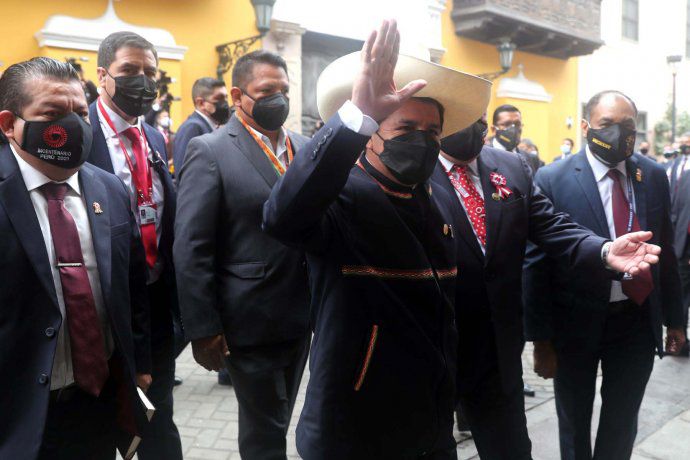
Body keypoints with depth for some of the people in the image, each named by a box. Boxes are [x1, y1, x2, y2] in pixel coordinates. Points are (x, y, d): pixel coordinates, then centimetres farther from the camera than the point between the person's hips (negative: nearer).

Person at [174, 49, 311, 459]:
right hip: (251, 322, -5)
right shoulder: (210, 151, -10)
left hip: (301, 317, 6)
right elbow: (191, 250, -13)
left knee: (278, 421, 22)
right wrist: (203, 329, -14)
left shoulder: (305, 148, 7)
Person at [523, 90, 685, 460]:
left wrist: (674, 319, 11)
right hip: (577, 323, -3)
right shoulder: (552, 179, -14)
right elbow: (537, 264, -13)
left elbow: (666, 252, 7)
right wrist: (541, 339, -12)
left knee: (622, 424, 19)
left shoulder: (654, 176, 0)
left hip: (638, 322, 3)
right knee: (574, 424, 19)